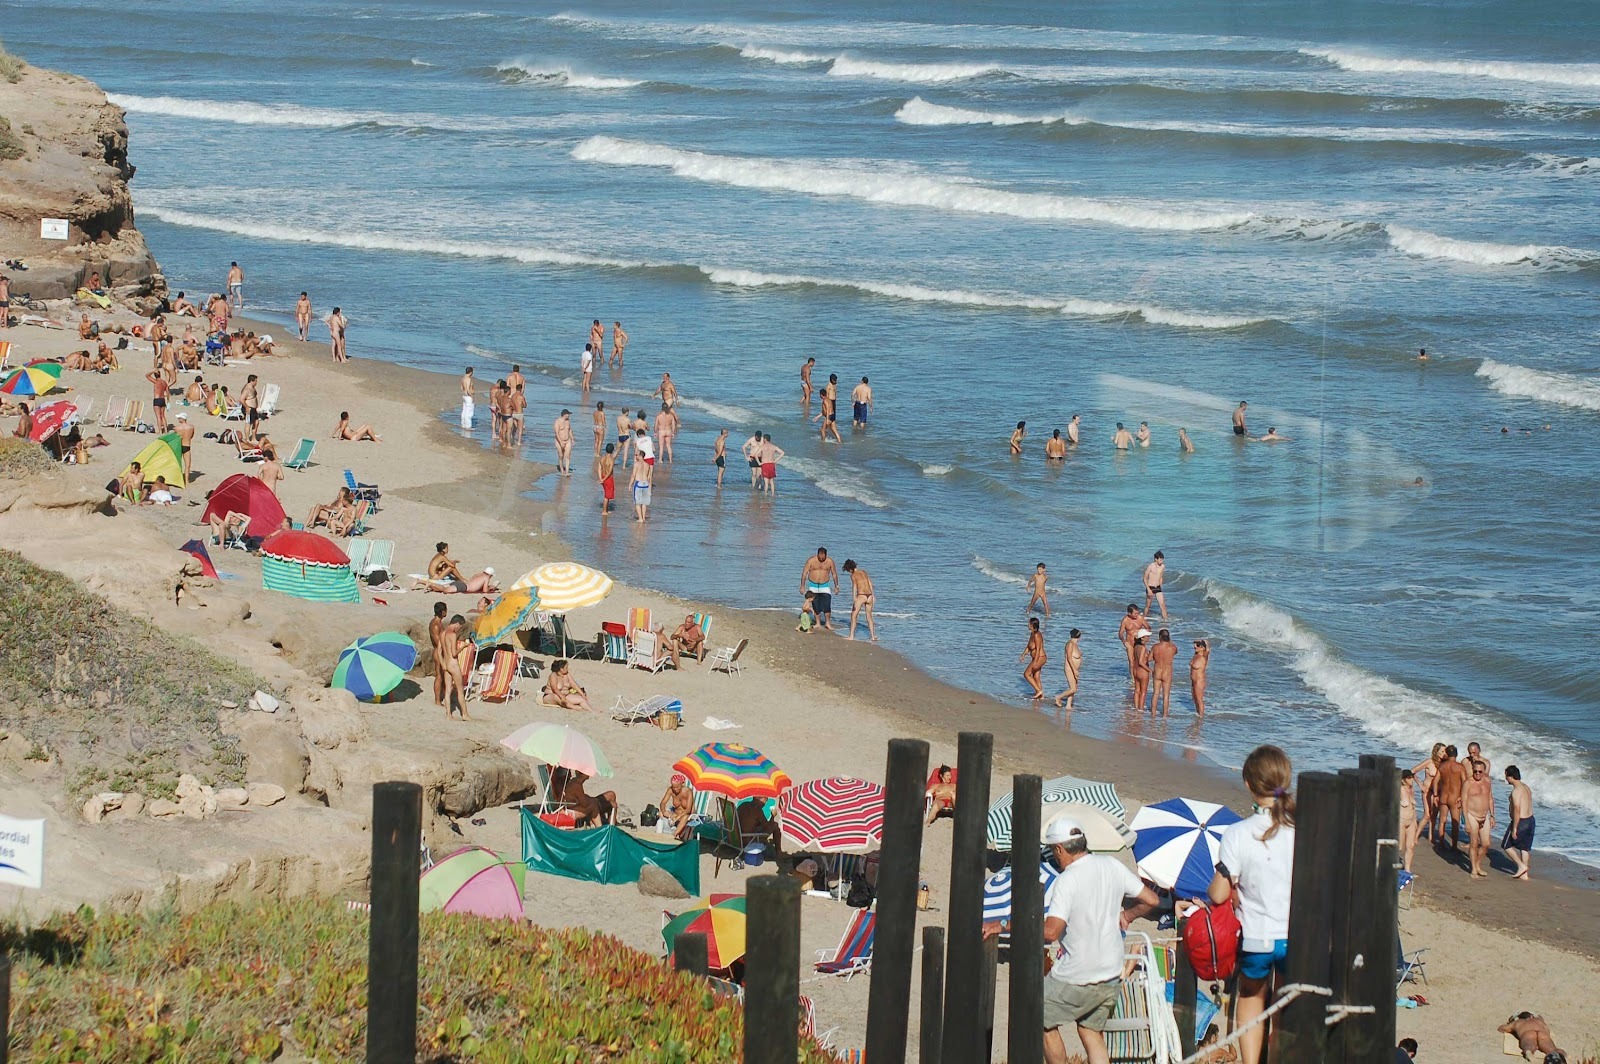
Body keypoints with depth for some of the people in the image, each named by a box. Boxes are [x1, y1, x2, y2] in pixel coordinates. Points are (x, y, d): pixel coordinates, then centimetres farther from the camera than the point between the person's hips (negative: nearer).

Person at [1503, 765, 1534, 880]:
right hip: (1530, 819, 9)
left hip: (1520, 822, -9)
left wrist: (1514, 828, -21)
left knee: (1507, 846, 7)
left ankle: (1521, 866, 1)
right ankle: (1524, 874, 19)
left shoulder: (1516, 791, -21)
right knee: (1524, 848, 15)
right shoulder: (1526, 787, 9)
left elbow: (1517, 810, -24)